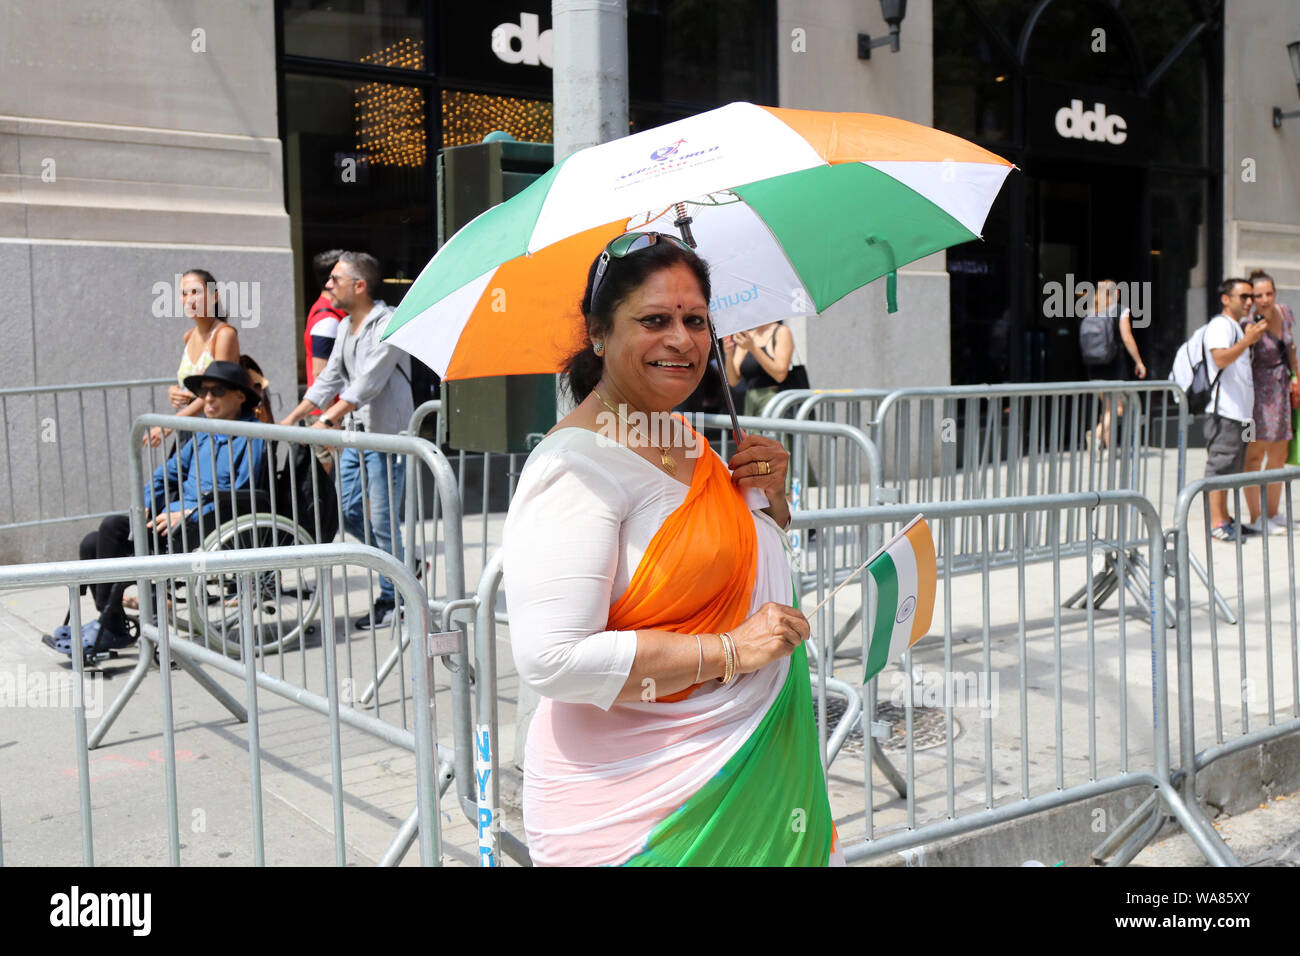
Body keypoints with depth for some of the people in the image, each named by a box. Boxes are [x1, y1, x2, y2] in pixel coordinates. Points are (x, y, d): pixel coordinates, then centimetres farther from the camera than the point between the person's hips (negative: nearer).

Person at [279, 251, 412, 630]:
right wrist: (292, 418, 11)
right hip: (355, 433, 9)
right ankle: (405, 565, 28)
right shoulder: (346, 327, 13)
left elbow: (368, 383, -24)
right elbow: (329, 379, 17)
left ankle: (392, 600, 10)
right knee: (348, 513, 11)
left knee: (382, 520, -3)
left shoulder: (388, 324, -15)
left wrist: (328, 420, -29)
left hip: (385, 435, -9)